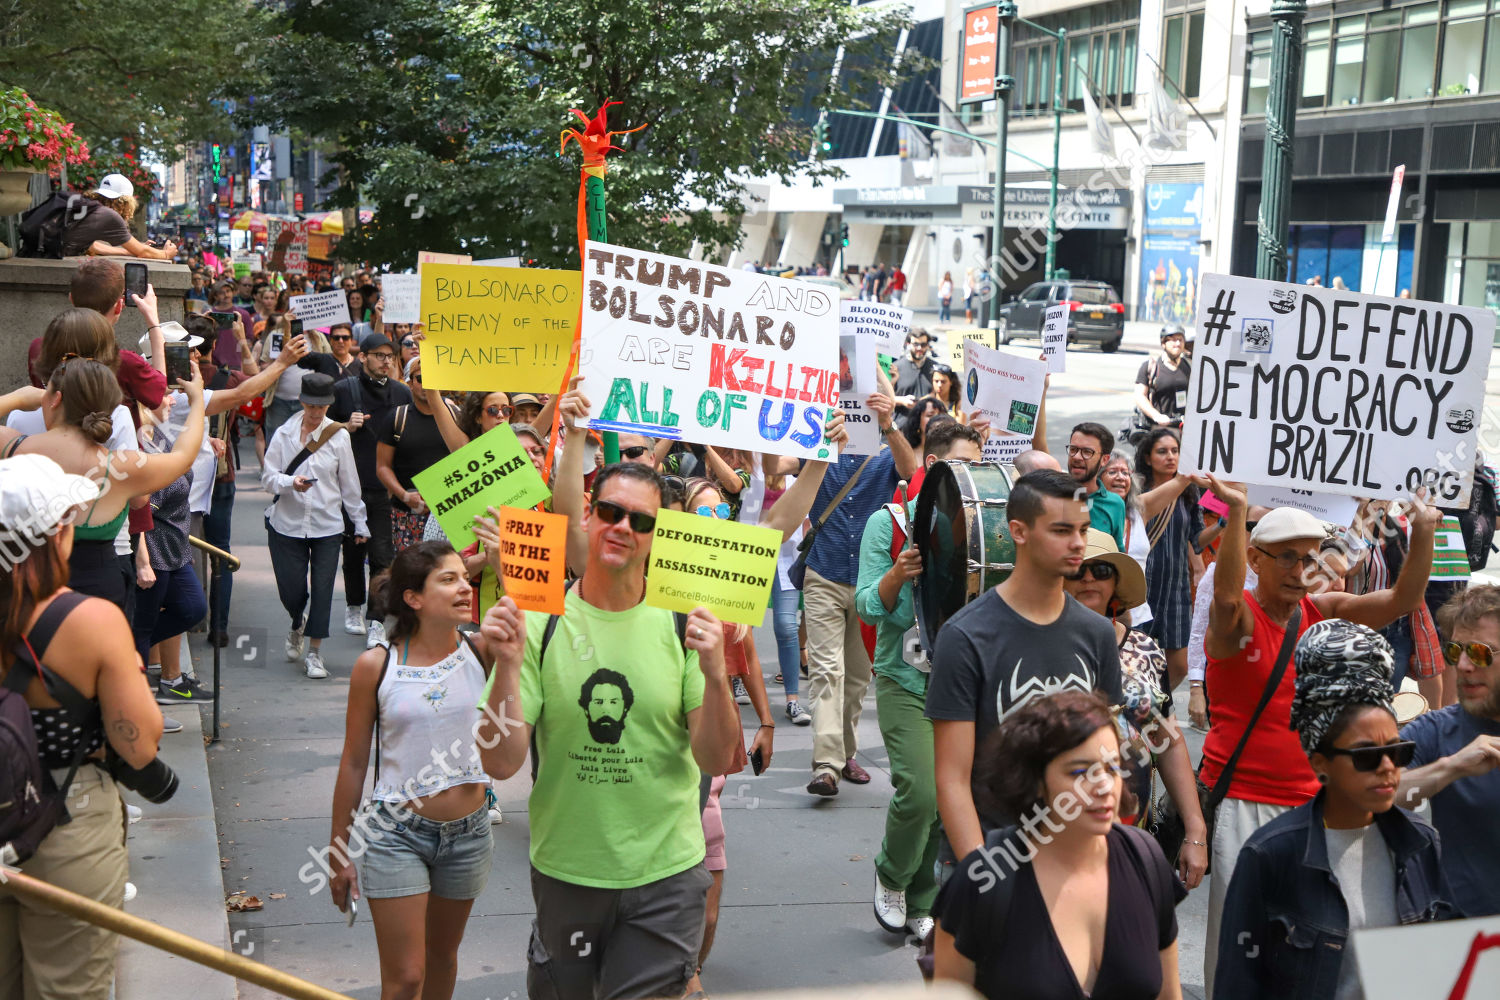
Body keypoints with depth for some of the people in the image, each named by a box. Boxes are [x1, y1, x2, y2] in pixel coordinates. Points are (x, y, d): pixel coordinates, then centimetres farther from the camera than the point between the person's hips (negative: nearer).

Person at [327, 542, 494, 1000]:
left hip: (468, 830, 3)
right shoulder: (375, 665, -9)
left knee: (442, 955, 20)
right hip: (396, 834, -2)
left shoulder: (481, 651, -5)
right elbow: (353, 764, -1)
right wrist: (339, 852, 4)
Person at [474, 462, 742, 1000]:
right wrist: (508, 664, -25)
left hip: (666, 873, -1)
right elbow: (500, 763, -12)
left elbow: (716, 760, -8)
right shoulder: (540, 623, -8)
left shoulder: (682, 625, -6)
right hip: (564, 870, 1)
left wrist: (715, 674, -25)